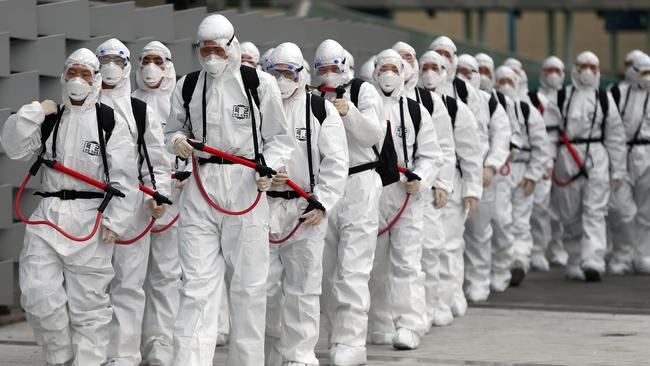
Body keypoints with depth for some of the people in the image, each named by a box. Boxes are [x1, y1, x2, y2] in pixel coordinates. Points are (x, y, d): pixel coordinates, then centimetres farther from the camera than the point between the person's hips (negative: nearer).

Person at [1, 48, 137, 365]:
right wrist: (32, 114, -4)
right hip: (48, 217, 4)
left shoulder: (111, 121, 1)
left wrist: (115, 220, -10)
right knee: (38, 294, -4)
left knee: (88, 302, 0)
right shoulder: (49, 120, 15)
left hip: (90, 220, -3)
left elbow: (124, 178, -3)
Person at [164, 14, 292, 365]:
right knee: (197, 283, -3)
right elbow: (173, 130, 19)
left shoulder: (259, 84, -1)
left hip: (246, 186, -2)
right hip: (200, 187, 2)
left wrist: (268, 167, -13)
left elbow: (278, 138, 4)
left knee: (248, 283, 5)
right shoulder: (187, 86, 8)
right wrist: (177, 142, -4)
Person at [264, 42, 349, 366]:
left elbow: (335, 162, -1)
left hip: (306, 210, -2)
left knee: (302, 288, -1)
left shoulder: (320, 109, 1)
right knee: (264, 285, 5)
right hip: (263, 206, 2)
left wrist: (321, 203, -9)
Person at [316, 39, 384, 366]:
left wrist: (349, 112, -29)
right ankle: (336, 336, 20)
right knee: (326, 271, 8)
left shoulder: (363, 91, -1)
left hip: (359, 186, -4)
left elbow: (374, 135, -14)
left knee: (352, 271, -11)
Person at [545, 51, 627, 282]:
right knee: (571, 216, 6)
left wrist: (618, 171, 8)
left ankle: (593, 262, -22)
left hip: (597, 158, -1)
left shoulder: (604, 99, 9)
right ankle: (575, 263, 17)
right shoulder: (561, 98, 7)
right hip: (567, 159, 1)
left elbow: (615, 136, 10)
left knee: (595, 212, -13)